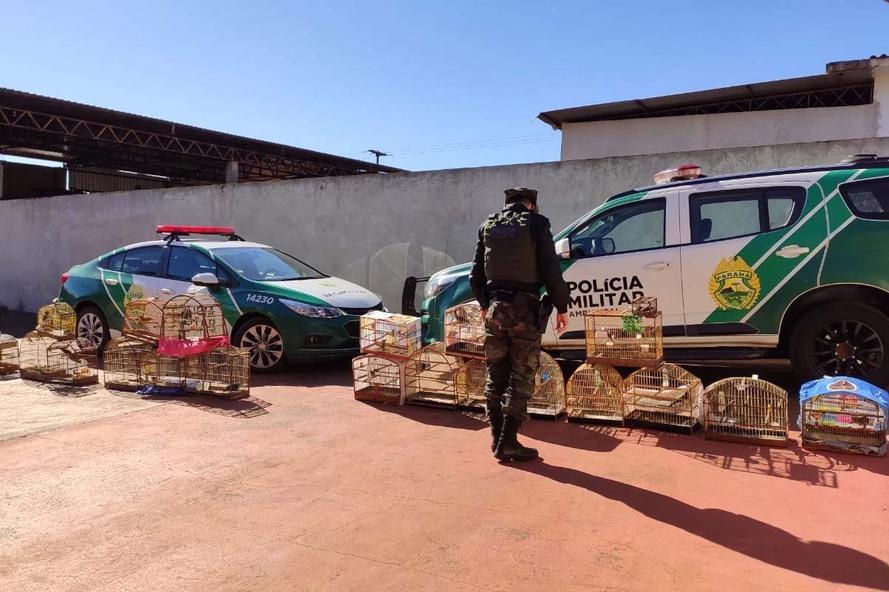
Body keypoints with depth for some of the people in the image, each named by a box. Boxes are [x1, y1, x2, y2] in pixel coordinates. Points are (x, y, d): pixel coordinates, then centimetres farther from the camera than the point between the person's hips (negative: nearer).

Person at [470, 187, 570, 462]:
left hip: (495, 308, 5)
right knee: (521, 377, 1)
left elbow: (476, 273, 14)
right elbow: (551, 270, -9)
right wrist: (562, 308, -1)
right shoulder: (535, 223, -4)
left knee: (496, 375, 12)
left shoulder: (488, 226, 11)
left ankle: (497, 438, 17)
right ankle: (508, 442, 0)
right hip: (524, 309, -5)